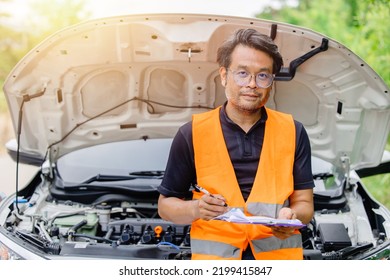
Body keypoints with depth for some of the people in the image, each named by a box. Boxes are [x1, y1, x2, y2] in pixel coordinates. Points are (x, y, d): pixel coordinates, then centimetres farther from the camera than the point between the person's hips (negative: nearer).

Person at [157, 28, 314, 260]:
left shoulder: (293, 132, 10)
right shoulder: (192, 134, 5)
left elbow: (304, 203, 11)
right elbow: (166, 204, 10)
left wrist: (291, 216, -11)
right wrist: (196, 209, -10)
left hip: (279, 256, 2)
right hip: (214, 254, -1)